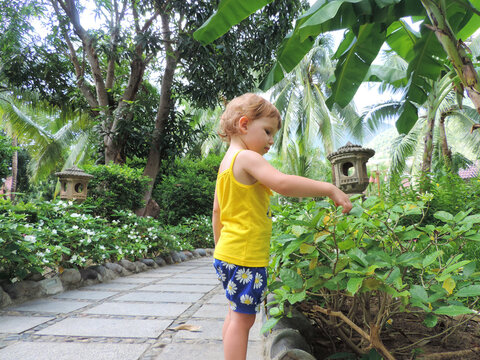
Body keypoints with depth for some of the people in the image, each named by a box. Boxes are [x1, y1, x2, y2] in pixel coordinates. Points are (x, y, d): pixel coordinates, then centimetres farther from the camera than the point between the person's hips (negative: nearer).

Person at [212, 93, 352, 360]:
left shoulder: (227, 162, 14)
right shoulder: (247, 158, -15)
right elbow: (282, 183, -31)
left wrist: (220, 245, 26)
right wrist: (329, 189, -24)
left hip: (227, 254, 10)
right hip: (246, 257, -10)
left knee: (238, 314, 21)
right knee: (243, 317, 0)